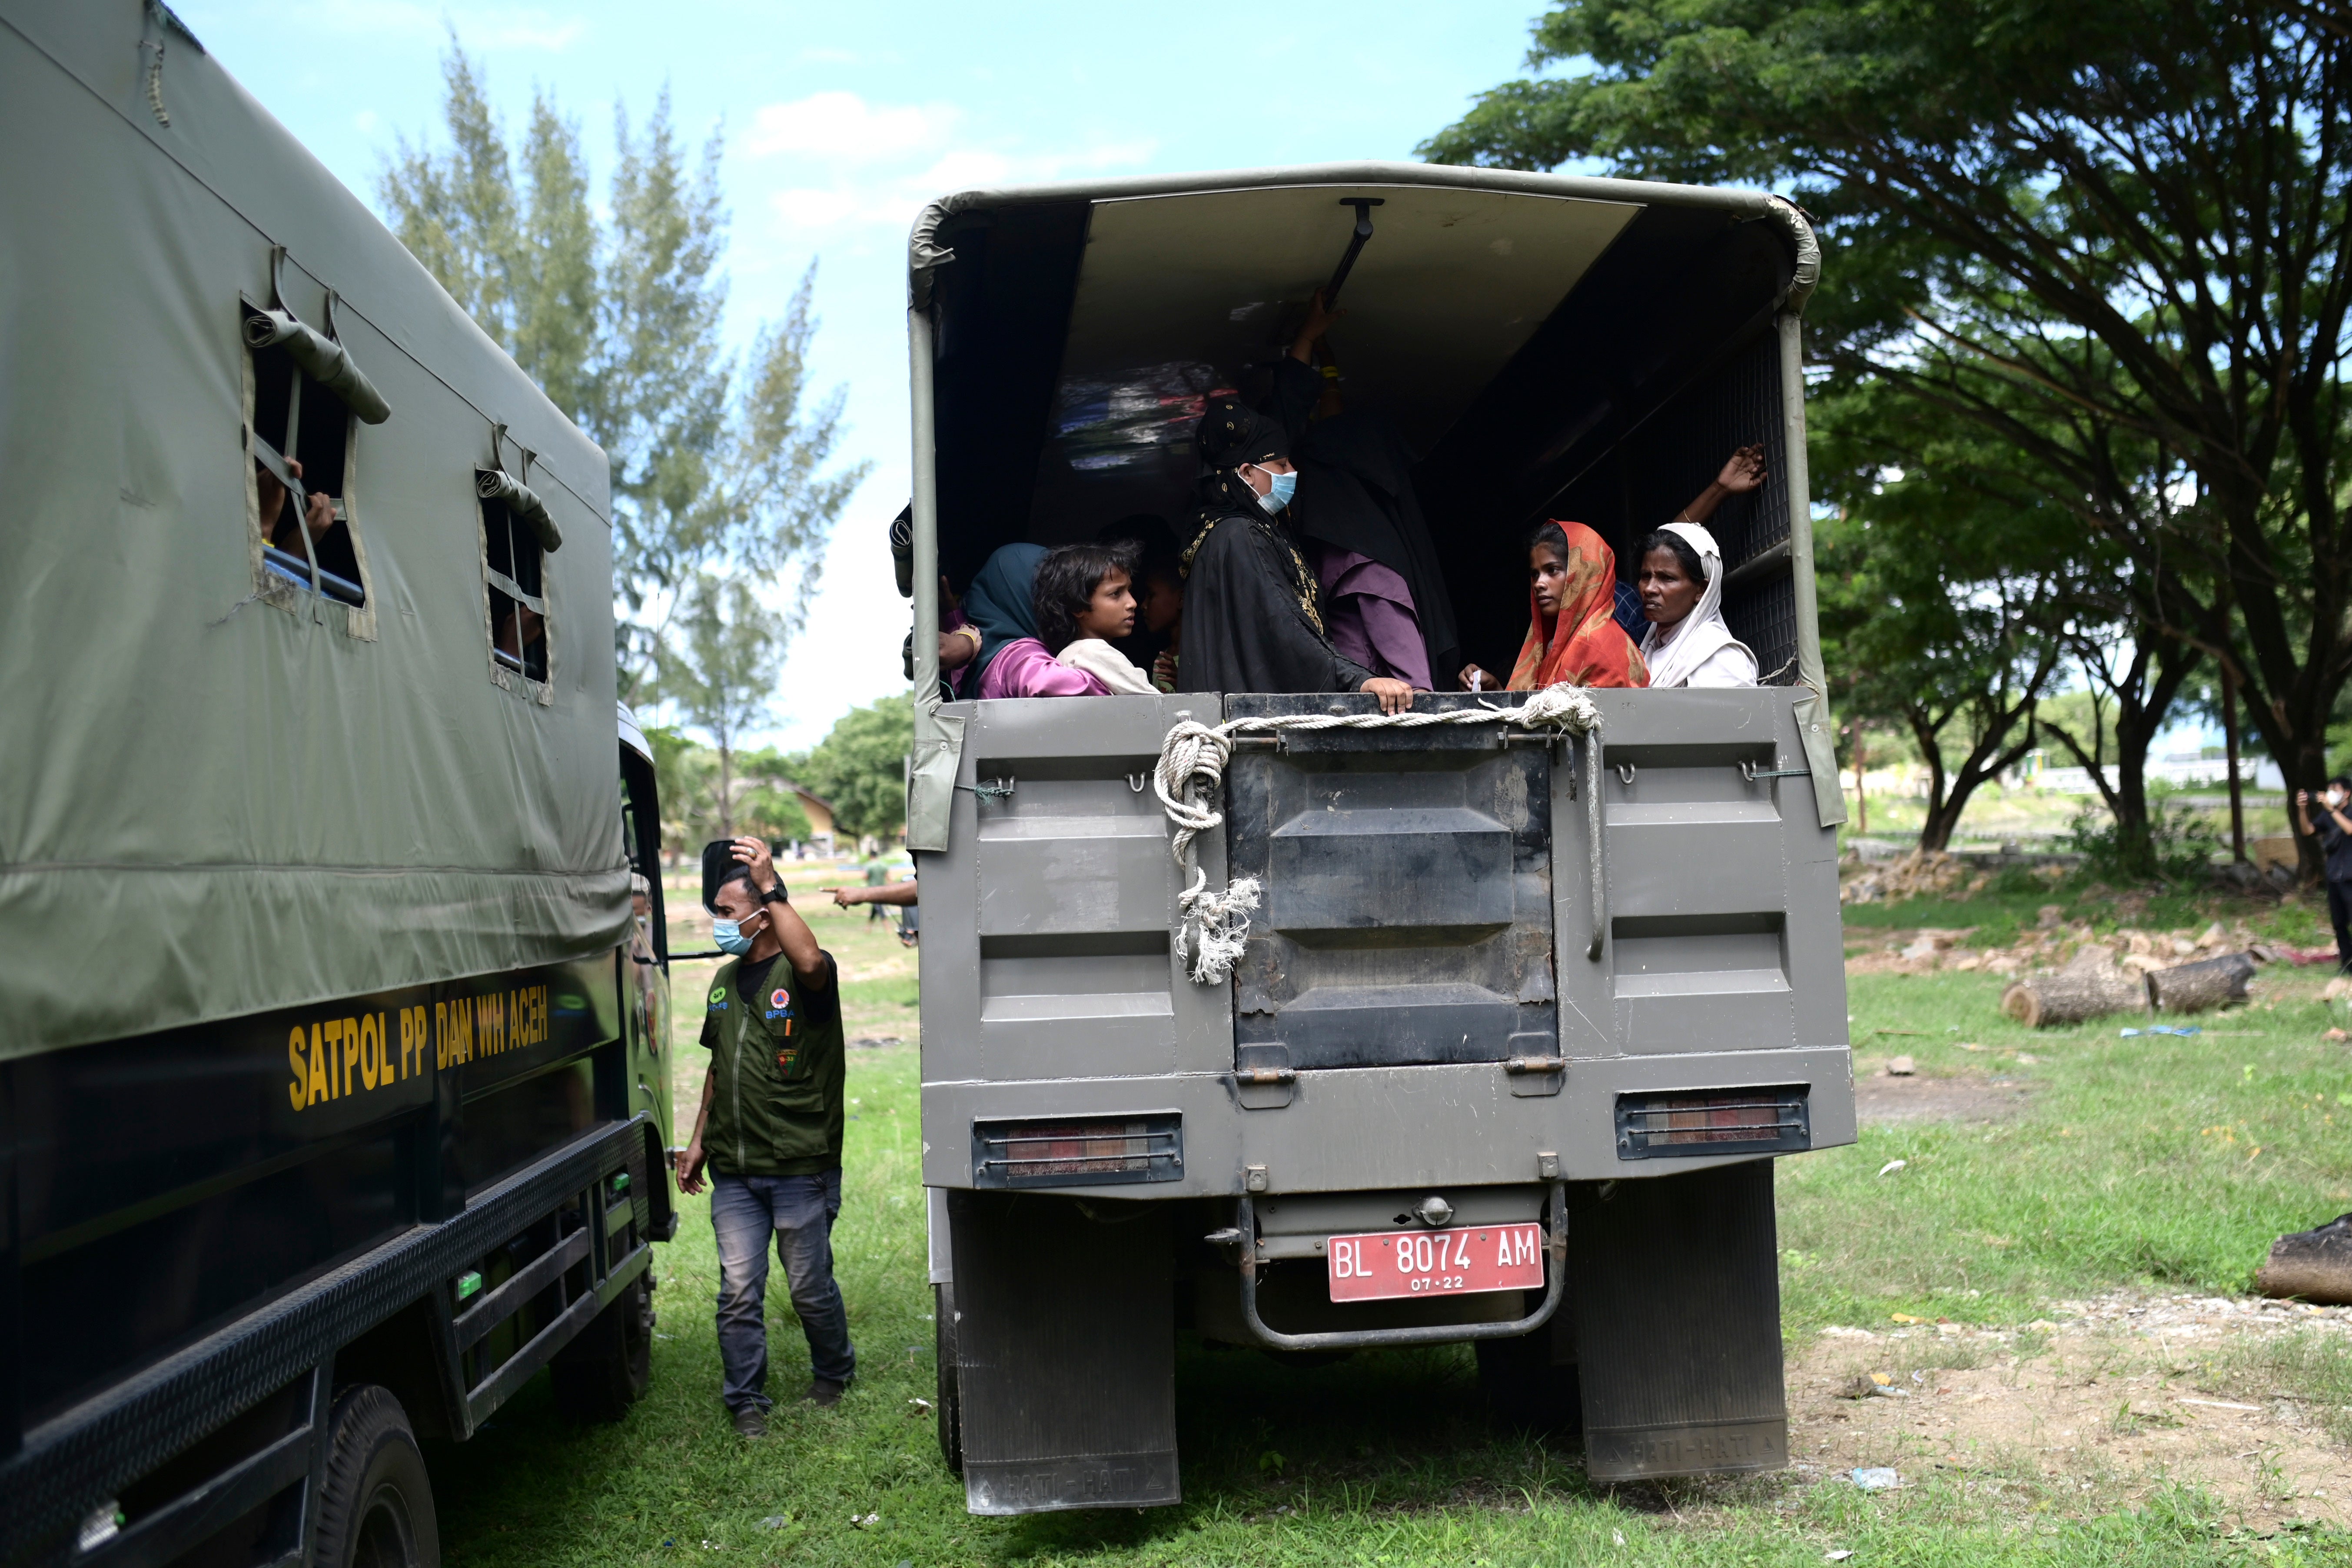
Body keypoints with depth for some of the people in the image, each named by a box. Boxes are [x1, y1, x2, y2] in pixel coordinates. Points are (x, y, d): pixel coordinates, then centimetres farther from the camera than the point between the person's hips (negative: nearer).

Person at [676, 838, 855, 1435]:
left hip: (801, 1167, -5)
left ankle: (833, 1375, 31)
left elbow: (810, 962, -36)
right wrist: (699, 1139, 20)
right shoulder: (725, 981, 13)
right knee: (738, 1291, 3)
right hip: (733, 1169, 5)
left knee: (810, 1287, 7)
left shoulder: (804, 977, -9)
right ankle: (746, 1399, 17)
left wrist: (771, 887, -35)